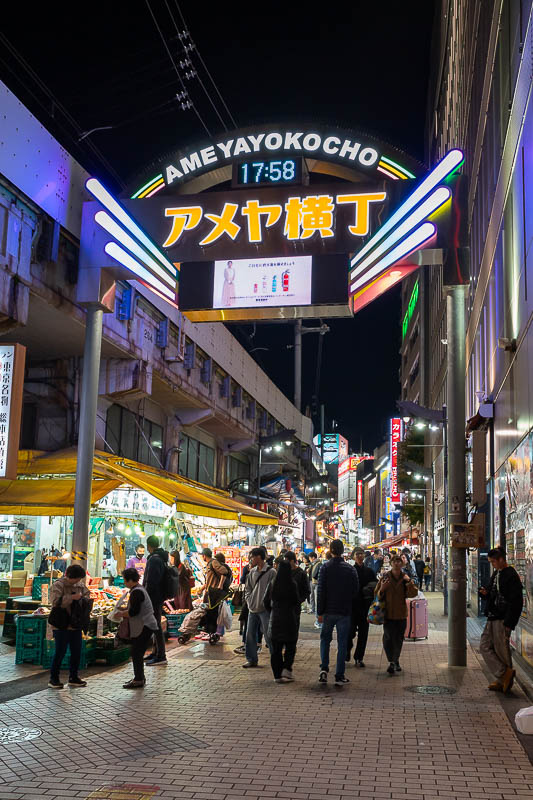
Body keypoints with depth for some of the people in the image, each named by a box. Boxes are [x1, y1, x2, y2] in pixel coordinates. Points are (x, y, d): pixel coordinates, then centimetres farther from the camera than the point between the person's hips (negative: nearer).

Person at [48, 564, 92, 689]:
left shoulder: (80, 585, 9)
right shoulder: (58, 585, -11)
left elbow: (87, 594, 23)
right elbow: (55, 601, -23)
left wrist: (85, 599, 1)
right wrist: (72, 598, -25)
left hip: (75, 625, 7)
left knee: (77, 651, 10)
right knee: (60, 651, -4)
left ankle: (73, 677, 22)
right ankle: (53, 679, 7)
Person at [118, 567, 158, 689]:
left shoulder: (136, 592, -18)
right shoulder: (139, 589, 14)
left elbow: (133, 611, -23)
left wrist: (122, 614, -8)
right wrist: (124, 613, 13)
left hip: (144, 627, -10)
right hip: (144, 626, 10)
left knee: (136, 653, -4)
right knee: (138, 653, 17)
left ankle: (138, 680, 1)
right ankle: (139, 677, 25)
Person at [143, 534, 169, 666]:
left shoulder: (154, 559, -18)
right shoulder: (162, 558, 14)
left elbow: (151, 581, -23)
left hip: (154, 597, -10)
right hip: (160, 597, 10)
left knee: (156, 626, -7)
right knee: (156, 625, 17)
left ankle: (161, 656, -5)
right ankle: (156, 652, 26)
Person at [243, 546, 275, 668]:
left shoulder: (271, 572, -9)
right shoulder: (252, 572, 10)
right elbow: (247, 588, 18)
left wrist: (265, 603, -13)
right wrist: (249, 601, 5)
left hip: (265, 609, -6)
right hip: (252, 609, 6)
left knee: (268, 636, -2)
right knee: (250, 635, 8)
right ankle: (251, 659, 19)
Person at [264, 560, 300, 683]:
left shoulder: (272, 584, -1)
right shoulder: (292, 584, -11)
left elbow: (266, 602, 4)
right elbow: (297, 601, -8)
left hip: (274, 619, 3)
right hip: (290, 619, -3)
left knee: (276, 649, 9)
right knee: (290, 646, 12)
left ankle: (277, 675, 10)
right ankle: (286, 669, -3)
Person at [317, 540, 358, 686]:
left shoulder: (326, 567, -7)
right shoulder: (350, 569, -1)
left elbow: (321, 591, -8)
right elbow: (356, 591, 1)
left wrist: (320, 612, -4)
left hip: (328, 611, -1)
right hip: (345, 612, 1)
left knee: (325, 640, 16)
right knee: (342, 643, 6)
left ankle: (324, 669, 3)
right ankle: (339, 676, 6)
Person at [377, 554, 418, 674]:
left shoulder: (406, 578, 4)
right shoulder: (385, 577, 1)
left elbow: (413, 594, -8)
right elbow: (377, 595, 4)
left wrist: (409, 582, -22)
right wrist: (382, 589, -17)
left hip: (401, 614, 2)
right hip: (388, 613, -2)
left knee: (398, 639, 11)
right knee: (388, 638, -14)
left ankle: (396, 661, 30)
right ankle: (391, 662, -8)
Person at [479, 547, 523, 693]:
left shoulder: (511, 576, -14)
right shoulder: (495, 574, 14)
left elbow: (516, 602, -18)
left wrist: (509, 623, -20)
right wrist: (486, 593, 3)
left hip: (502, 620, -10)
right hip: (492, 618, 10)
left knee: (501, 650, -1)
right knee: (485, 646, 6)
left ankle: (505, 677, 11)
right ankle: (503, 675, 11)